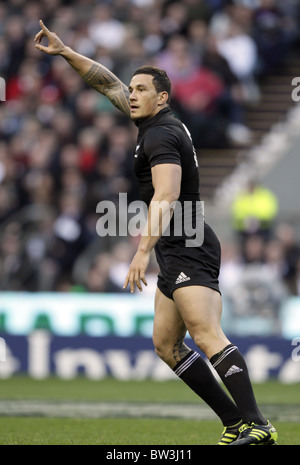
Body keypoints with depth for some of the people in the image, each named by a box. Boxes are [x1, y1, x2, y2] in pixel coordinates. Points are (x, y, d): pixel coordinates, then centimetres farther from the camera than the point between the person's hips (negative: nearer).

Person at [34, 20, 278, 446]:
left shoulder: (161, 136, -12)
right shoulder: (157, 124, 15)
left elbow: (166, 196, -25)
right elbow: (108, 83, 25)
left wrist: (143, 250, -33)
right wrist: (64, 52, 22)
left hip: (188, 250, -11)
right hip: (177, 253, 11)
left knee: (208, 336, -23)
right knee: (166, 345, 11)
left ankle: (258, 426, -34)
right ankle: (237, 424, 6)